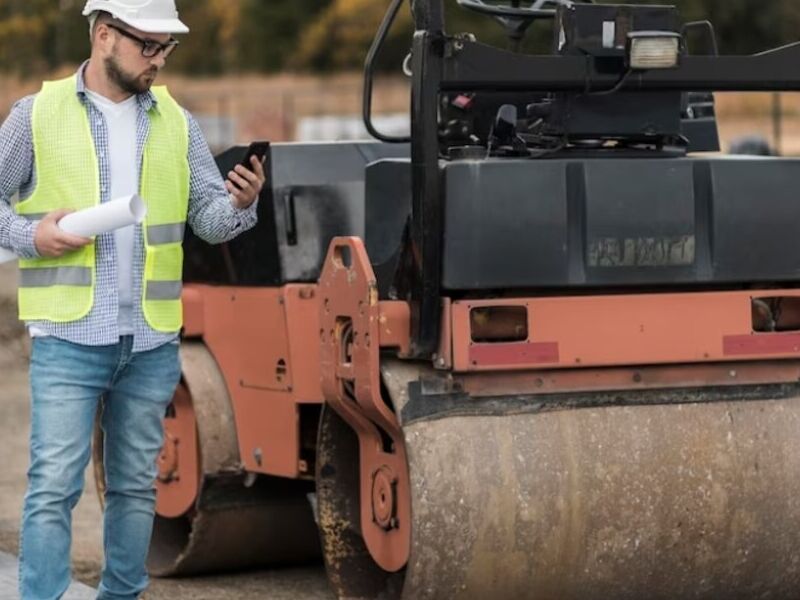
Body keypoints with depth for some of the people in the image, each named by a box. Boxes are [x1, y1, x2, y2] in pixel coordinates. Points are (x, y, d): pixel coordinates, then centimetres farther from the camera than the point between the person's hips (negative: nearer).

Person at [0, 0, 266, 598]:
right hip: (68, 336, -4)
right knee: (54, 484, -8)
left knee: (136, 485, 11)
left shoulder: (177, 123, 10)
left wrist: (239, 204, -15)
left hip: (152, 341, 4)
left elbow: (208, 217, 7)